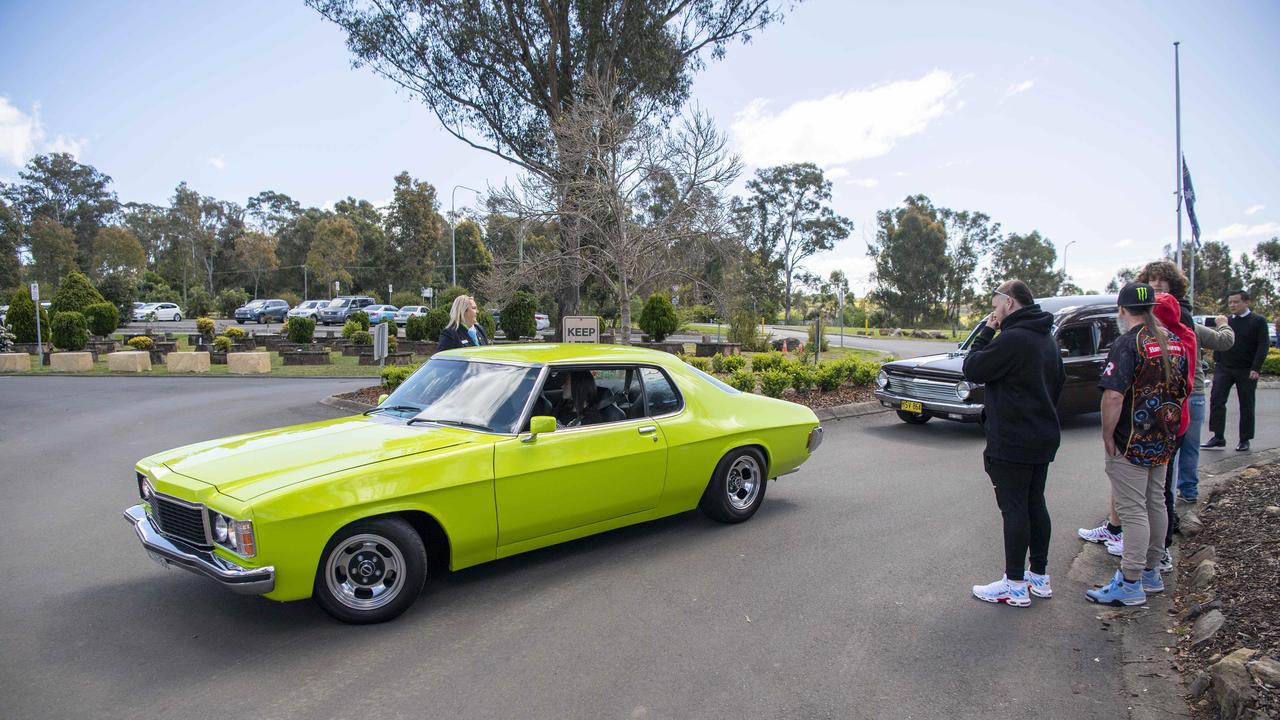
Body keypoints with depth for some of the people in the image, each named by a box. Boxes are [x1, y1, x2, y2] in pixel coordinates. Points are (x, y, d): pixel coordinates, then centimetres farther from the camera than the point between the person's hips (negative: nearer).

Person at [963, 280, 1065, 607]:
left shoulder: (1013, 339, -20)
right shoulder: (1047, 339, 13)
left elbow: (972, 369, -15)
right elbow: (1058, 383, 21)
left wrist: (986, 332, -7)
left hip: (1013, 443, -9)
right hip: (1044, 439, 9)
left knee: (1014, 509, -3)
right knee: (1035, 504, 16)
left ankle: (1015, 586, 5)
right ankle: (1040, 576, 25)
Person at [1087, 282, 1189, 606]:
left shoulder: (1128, 343, -18)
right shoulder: (1173, 342, 7)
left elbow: (1114, 396, -27)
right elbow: (1182, 391, 16)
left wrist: (1107, 435, -17)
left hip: (1131, 443, -8)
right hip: (1163, 442, 8)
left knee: (1133, 511, -3)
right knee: (1155, 503, 18)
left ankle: (1131, 584, 3)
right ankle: (1151, 571, 31)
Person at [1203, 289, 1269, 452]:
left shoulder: (1258, 321, -2)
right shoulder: (1226, 321, 10)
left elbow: (1263, 345, -8)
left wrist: (1255, 368, -16)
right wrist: (1216, 361, 4)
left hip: (1246, 370, -3)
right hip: (1224, 368, 3)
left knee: (1246, 406, 6)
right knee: (1216, 399, -9)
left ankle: (1245, 440, 14)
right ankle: (1218, 437, -6)